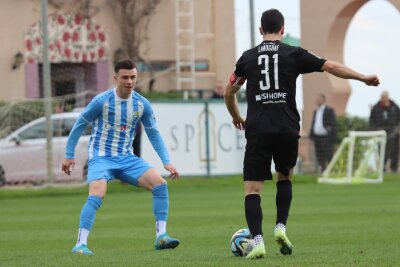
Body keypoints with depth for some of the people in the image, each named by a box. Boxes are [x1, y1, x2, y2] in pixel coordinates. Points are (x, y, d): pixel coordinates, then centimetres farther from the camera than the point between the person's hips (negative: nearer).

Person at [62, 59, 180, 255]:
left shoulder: (142, 104, -1)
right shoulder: (102, 101, -13)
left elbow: (153, 133, 11)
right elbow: (80, 125, -1)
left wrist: (166, 162, 3)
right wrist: (69, 155, 2)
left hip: (126, 158, 4)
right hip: (101, 157, -4)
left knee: (160, 183, -12)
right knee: (97, 195, -29)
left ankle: (161, 237, -5)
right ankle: (80, 244, -23)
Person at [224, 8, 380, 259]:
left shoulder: (248, 57, 11)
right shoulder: (294, 54, 6)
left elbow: (229, 92, 20)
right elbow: (331, 66, 3)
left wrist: (236, 117, 39)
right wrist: (363, 78, 13)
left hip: (257, 130, -1)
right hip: (287, 130, 1)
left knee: (252, 190, 0)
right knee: (284, 178, 25)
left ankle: (258, 241, -17)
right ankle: (281, 227, 8)